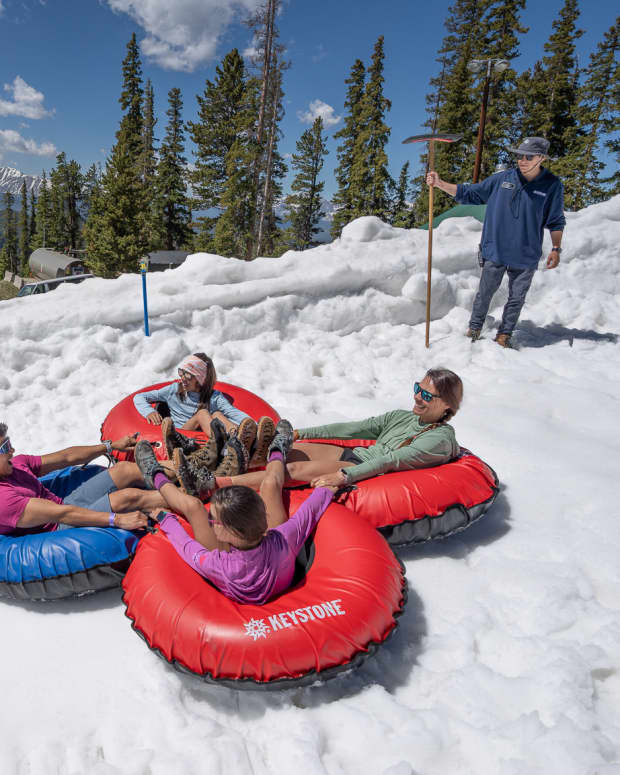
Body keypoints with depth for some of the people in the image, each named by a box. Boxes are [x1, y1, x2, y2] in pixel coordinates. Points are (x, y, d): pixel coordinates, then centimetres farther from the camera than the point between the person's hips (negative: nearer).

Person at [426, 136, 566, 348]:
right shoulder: (502, 179, 0)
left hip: (526, 256, 0)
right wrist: (439, 183, -2)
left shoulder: (552, 185, -2)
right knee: (485, 293, 6)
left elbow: (555, 221, 6)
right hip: (495, 251, 0)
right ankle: (474, 328, 23)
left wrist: (556, 248, -2)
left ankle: (504, 334, 24)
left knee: (516, 298, 9)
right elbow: (468, 193, 6)